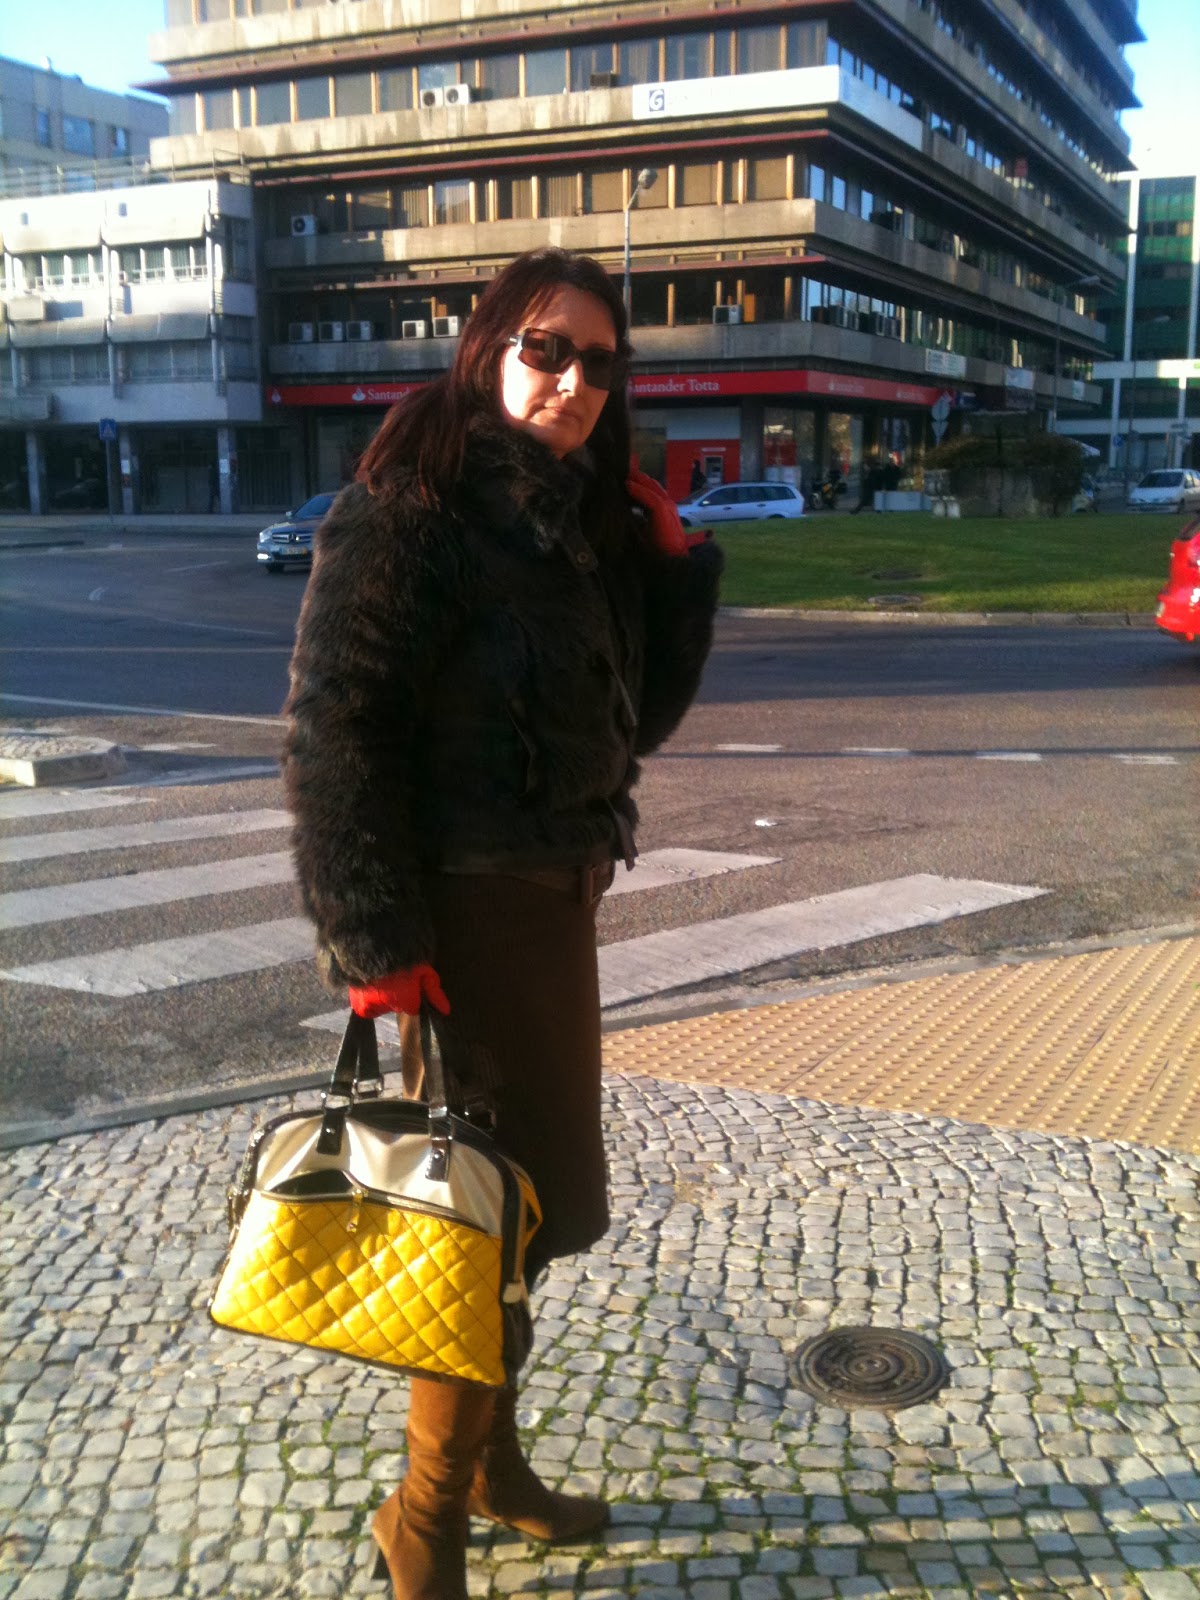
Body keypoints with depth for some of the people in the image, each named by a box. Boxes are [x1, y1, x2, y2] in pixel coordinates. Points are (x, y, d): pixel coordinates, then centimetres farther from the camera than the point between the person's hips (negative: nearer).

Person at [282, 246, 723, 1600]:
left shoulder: (583, 520, 11)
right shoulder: (407, 505, -12)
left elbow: (638, 715, 14)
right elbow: (333, 729, -18)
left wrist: (675, 567, 3)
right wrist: (377, 942, -21)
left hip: (555, 898, 8)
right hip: (464, 909, -8)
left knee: (521, 1197, 18)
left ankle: (488, 1458, 38)